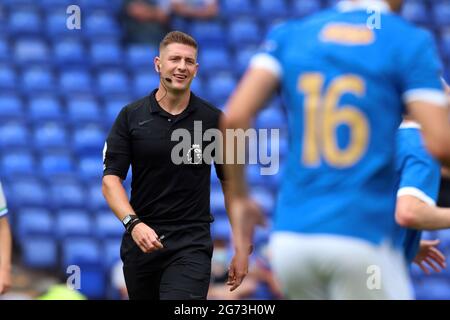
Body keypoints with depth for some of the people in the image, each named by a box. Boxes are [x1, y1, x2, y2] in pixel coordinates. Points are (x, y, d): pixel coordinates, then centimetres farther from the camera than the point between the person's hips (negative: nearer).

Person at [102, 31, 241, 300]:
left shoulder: (214, 119, 2)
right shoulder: (131, 116, 1)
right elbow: (111, 179, -3)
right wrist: (133, 223, -20)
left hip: (191, 244, -2)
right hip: (140, 243, 2)